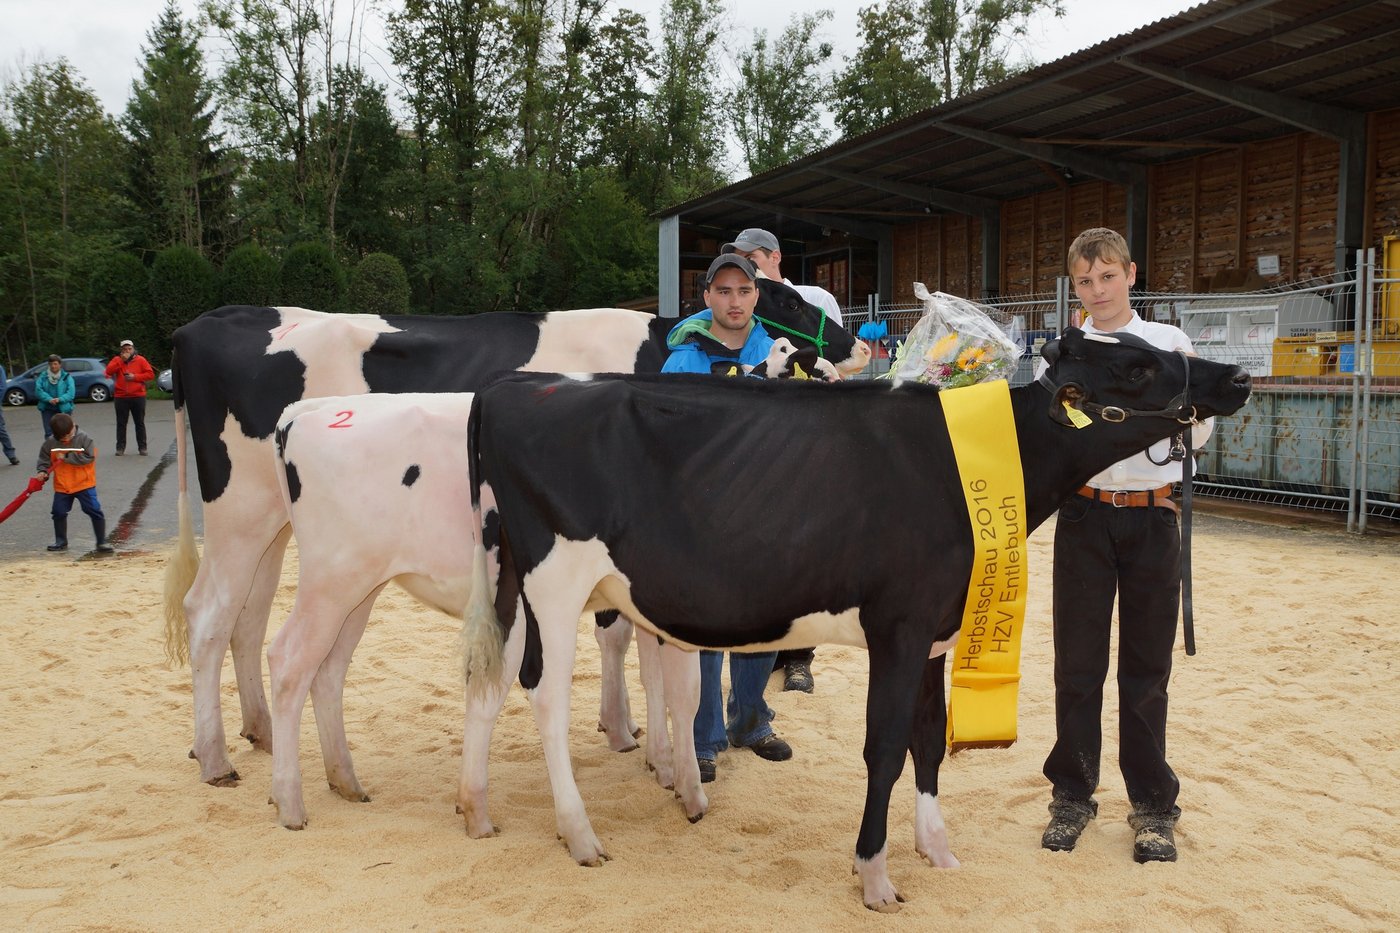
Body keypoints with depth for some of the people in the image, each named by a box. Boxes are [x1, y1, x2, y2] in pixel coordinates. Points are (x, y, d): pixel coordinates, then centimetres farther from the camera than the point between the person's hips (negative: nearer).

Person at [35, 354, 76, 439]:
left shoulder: (67, 376, 1)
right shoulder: (43, 376, 7)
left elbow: (71, 392, -8)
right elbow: (38, 390, -3)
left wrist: (60, 399, -23)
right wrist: (49, 399, -18)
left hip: (63, 408, -1)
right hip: (47, 408, 1)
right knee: (49, 433, -8)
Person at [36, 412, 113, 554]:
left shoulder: (83, 438, -13)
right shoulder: (51, 442, -3)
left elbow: (89, 458, -22)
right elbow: (44, 458, 8)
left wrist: (66, 457, -21)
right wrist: (42, 471, -10)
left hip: (84, 483, -4)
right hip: (62, 486, 4)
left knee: (94, 511, -7)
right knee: (59, 513, 10)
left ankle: (102, 542, 2)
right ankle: (61, 542, 28)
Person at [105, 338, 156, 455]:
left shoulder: (140, 360, 3)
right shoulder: (117, 360, 7)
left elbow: (150, 374, -2)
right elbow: (109, 371, -10)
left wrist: (135, 377, -12)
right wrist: (122, 360, -13)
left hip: (138, 396, -1)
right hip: (121, 397, 1)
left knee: (140, 423, 3)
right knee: (121, 423, 4)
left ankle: (142, 447, 8)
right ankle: (120, 447, 8)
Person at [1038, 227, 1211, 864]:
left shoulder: (1170, 344, 3)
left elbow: (1197, 435, 2)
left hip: (1151, 517, 0)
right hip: (1084, 517, 0)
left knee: (1147, 667, 8)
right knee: (1077, 663, 6)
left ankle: (1152, 805, 21)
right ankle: (1072, 795, 21)